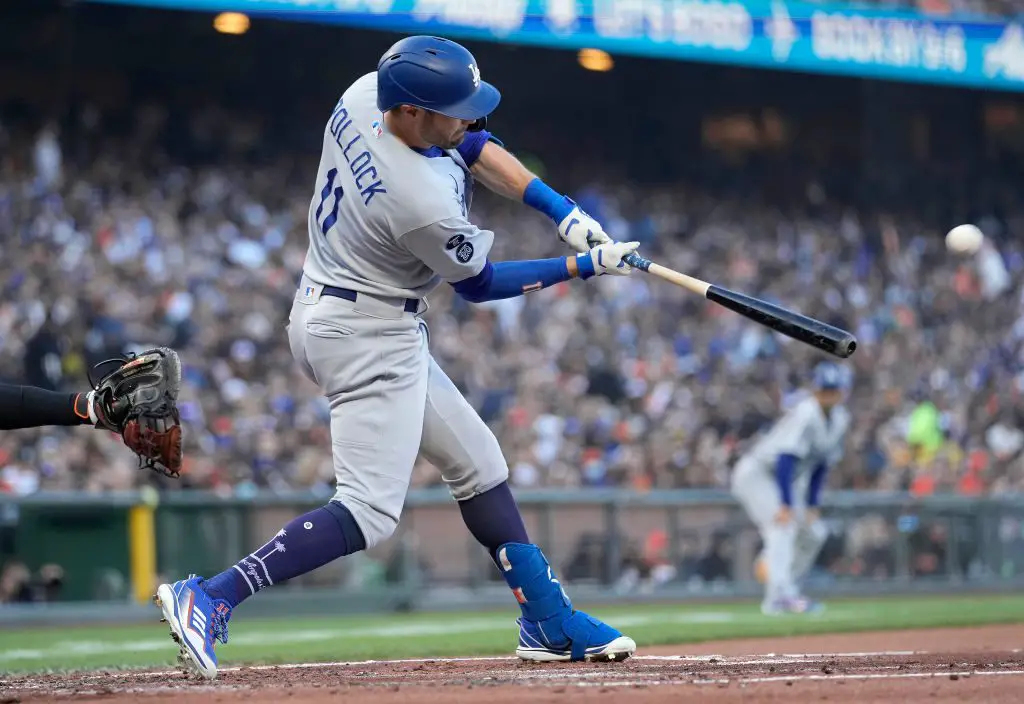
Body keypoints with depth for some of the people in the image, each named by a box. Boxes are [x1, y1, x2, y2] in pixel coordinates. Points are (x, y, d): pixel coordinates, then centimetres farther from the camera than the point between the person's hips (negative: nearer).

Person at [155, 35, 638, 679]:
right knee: (371, 512, -13)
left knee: (477, 461, 17)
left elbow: (475, 145, 7)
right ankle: (211, 598, -19)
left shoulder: (363, 95, -8)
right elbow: (478, 284, -10)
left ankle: (550, 624, 23)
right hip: (369, 340, -10)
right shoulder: (424, 203, -30)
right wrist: (584, 267, -1)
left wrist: (563, 210, -1)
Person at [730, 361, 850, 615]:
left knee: (814, 532, 7)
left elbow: (821, 465, 8)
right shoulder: (805, 414, -25)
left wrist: (811, 505, 3)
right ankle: (781, 595, -38)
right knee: (783, 526, -27)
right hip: (755, 473, -9)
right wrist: (786, 505, -38)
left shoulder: (839, 418, 1)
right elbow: (786, 459, -33)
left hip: (785, 480, 9)